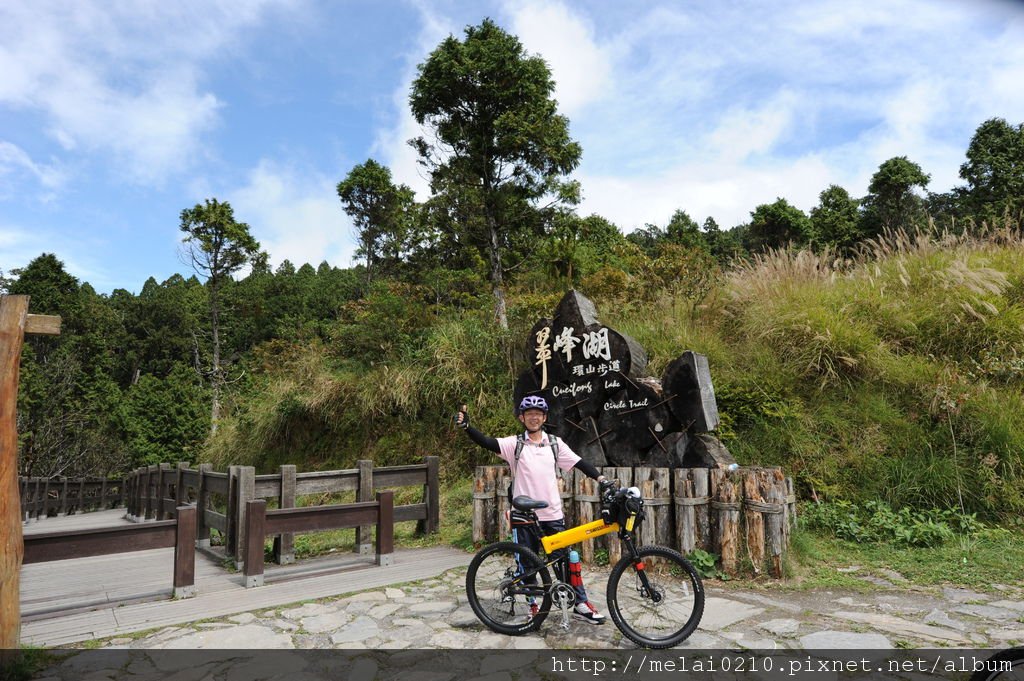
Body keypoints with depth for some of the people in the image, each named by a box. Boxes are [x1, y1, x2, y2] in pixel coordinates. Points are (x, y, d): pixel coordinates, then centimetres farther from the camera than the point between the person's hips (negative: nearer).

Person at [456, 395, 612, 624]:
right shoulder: (515, 443, -2)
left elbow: (578, 463, 3)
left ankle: (581, 604, 18)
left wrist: (601, 478, -11)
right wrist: (466, 426, -32)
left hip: (553, 515, 1)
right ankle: (533, 605, 26)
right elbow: (488, 442, -16)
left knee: (566, 559, 6)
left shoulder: (555, 443, 5)